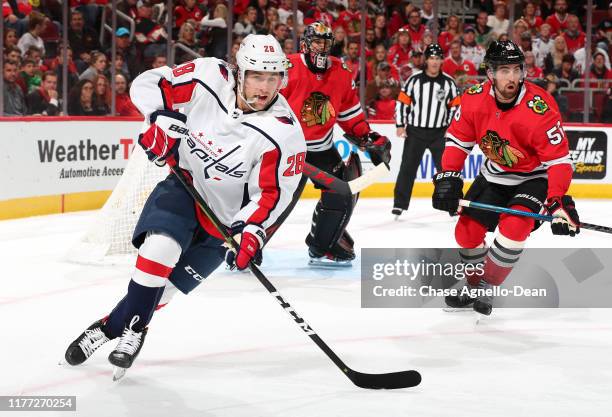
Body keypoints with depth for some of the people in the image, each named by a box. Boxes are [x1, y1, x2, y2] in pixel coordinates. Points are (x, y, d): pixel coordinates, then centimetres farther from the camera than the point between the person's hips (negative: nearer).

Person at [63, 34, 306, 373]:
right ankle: (133, 329, -5)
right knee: (159, 248, -23)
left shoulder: (285, 133, -22)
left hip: (227, 214, -1)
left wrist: (252, 232, -33)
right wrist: (162, 119, -25)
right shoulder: (209, 78, -18)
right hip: (184, 184, 1)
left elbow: (271, 193, -18)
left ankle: (115, 326, 16)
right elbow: (148, 83, -8)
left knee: (167, 282, -5)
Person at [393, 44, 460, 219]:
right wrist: (400, 125, -4)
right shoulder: (414, 80, -4)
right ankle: (399, 204, 6)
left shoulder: (448, 82, 0)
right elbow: (402, 101, 0)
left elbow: (455, 106, 6)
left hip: (439, 133, 1)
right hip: (415, 131, -1)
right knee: (407, 168, 0)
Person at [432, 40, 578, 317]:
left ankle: (486, 290, -7)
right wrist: (448, 178, -11)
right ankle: (473, 285, 29)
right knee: (466, 232, 4)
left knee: (514, 228, -26)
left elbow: (559, 160, -28)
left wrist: (558, 203, -37)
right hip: (494, 174, 5)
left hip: (533, 176, -5)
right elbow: (458, 139, -2)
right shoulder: (474, 99, -18)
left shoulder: (540, 109, -31)